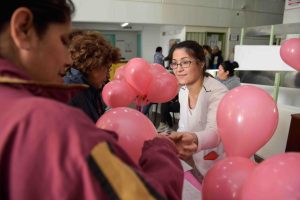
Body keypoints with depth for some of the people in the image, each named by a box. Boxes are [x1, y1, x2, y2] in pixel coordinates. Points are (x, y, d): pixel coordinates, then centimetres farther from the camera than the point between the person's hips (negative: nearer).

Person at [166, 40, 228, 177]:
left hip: (221, 165, -5)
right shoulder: (183, 91, -4)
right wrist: (177, 141, -16)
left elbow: (215, 132, -42)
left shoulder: (218, 92, -26)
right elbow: (184, 127, 1)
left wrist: (194, 139, -62)